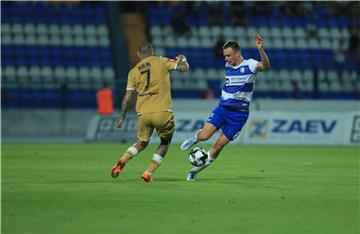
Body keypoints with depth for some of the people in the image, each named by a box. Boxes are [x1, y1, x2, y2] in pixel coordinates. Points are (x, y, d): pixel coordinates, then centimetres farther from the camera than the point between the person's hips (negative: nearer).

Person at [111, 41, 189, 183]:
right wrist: (182, 59, 23)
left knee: (141, 144, 22)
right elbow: (184, 67, 0)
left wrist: (122, 118, 18)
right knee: (164, 143, 19)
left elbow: (127, 98, 9)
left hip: (143, 113, 3)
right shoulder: (161, 62, 3)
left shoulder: (133, 72, 10)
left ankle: (123, 160, -5)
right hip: (163, 112, -3)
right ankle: (148, 173, 7)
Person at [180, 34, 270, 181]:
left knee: (219, 145, -1)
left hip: (239, 114, -4)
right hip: (223, 108, 4)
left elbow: (265, 66, -32)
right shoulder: (228, 66, 9)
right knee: (204, 135, -15)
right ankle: (195, 139, 20)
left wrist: (261, 50, -48)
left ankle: (197, 169, 17)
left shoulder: (249, 65, -10)